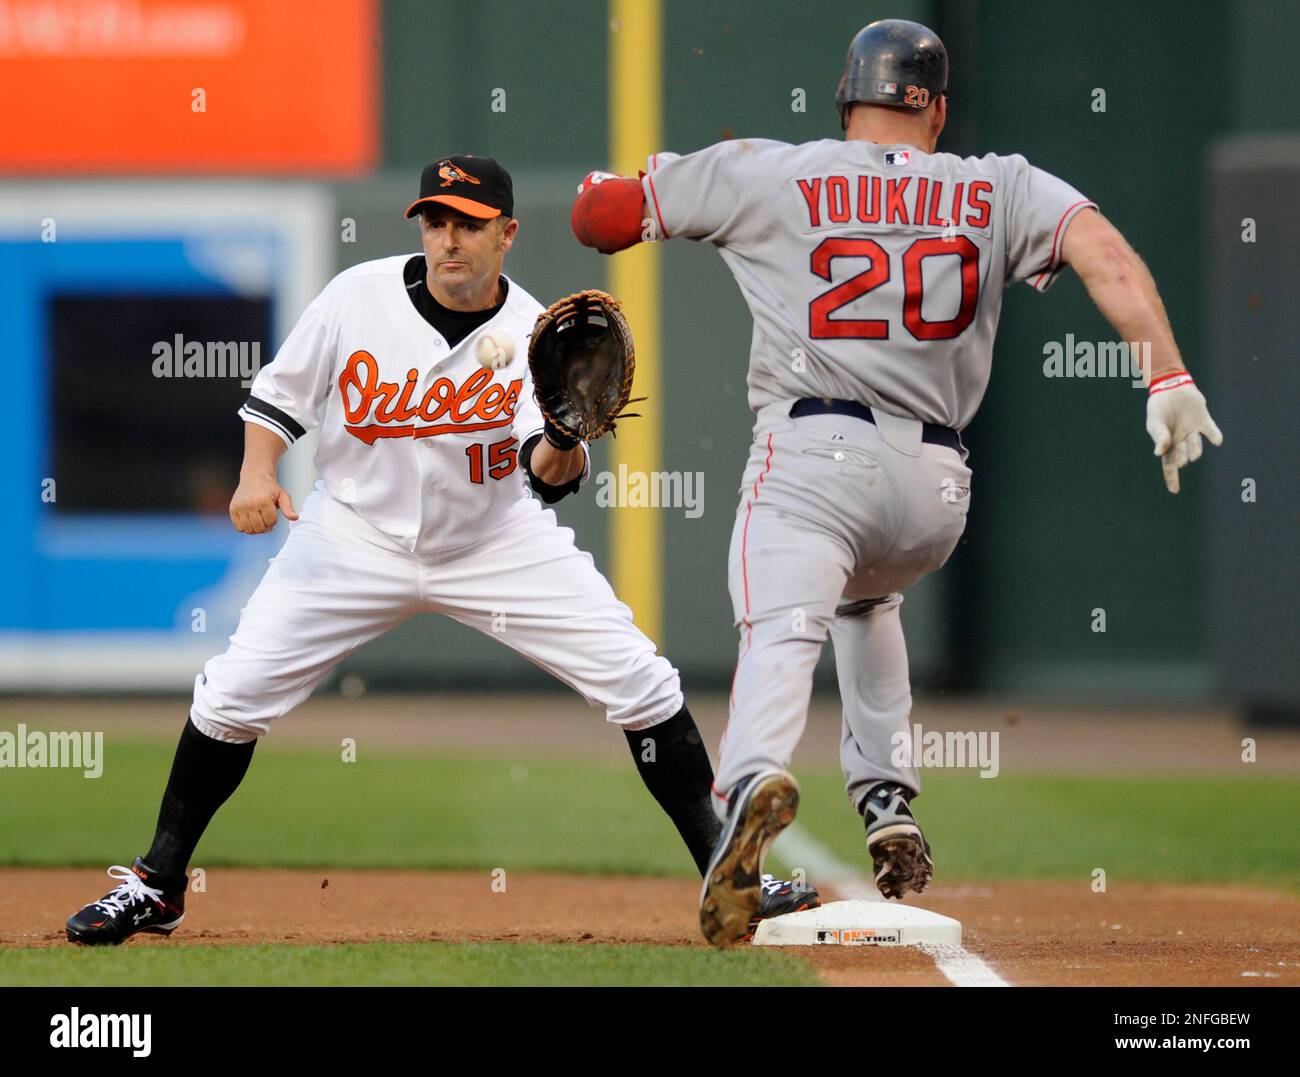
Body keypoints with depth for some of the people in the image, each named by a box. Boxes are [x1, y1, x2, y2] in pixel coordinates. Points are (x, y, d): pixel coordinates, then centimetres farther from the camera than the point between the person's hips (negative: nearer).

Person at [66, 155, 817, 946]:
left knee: (639, 684, -9)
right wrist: (258, 474, -16)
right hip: (359, 536, 0)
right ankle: (156, 886, 7)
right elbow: (280, 394, 0)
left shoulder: (534, 336, -15)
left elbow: (549, 477, -25)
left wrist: (563, 445, -47)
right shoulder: (359, 298, -13)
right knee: (235, 692, -9)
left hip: (497, 541, 0)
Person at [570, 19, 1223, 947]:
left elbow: (600, 216, 12)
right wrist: (1169, 380, -12)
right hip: (938, 487, 3)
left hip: (813, 457, -3)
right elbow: (1104, 251, -4)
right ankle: (890, 809, 23)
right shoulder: (998, 190, 14)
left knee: (782, 630, -21)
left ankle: (754, 781, -53)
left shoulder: (766, 174, 9)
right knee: (866, 597, 34)